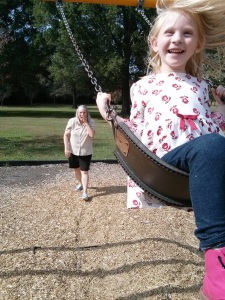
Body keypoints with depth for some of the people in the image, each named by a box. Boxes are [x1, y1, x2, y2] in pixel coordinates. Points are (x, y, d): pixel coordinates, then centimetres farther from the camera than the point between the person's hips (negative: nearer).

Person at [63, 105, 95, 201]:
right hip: (73, 151, 2)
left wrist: (86, 122, -26)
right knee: (76, 169, 20)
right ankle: (80, 183, 46)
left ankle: (85, 192, 0)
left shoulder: (91, 122, -12)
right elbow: (66, 135, -4)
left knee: (84, 171, -3)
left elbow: (92, 135, -27)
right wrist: (66, 148, -10)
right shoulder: (72, 121, -11)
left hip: (86, 152, -2)